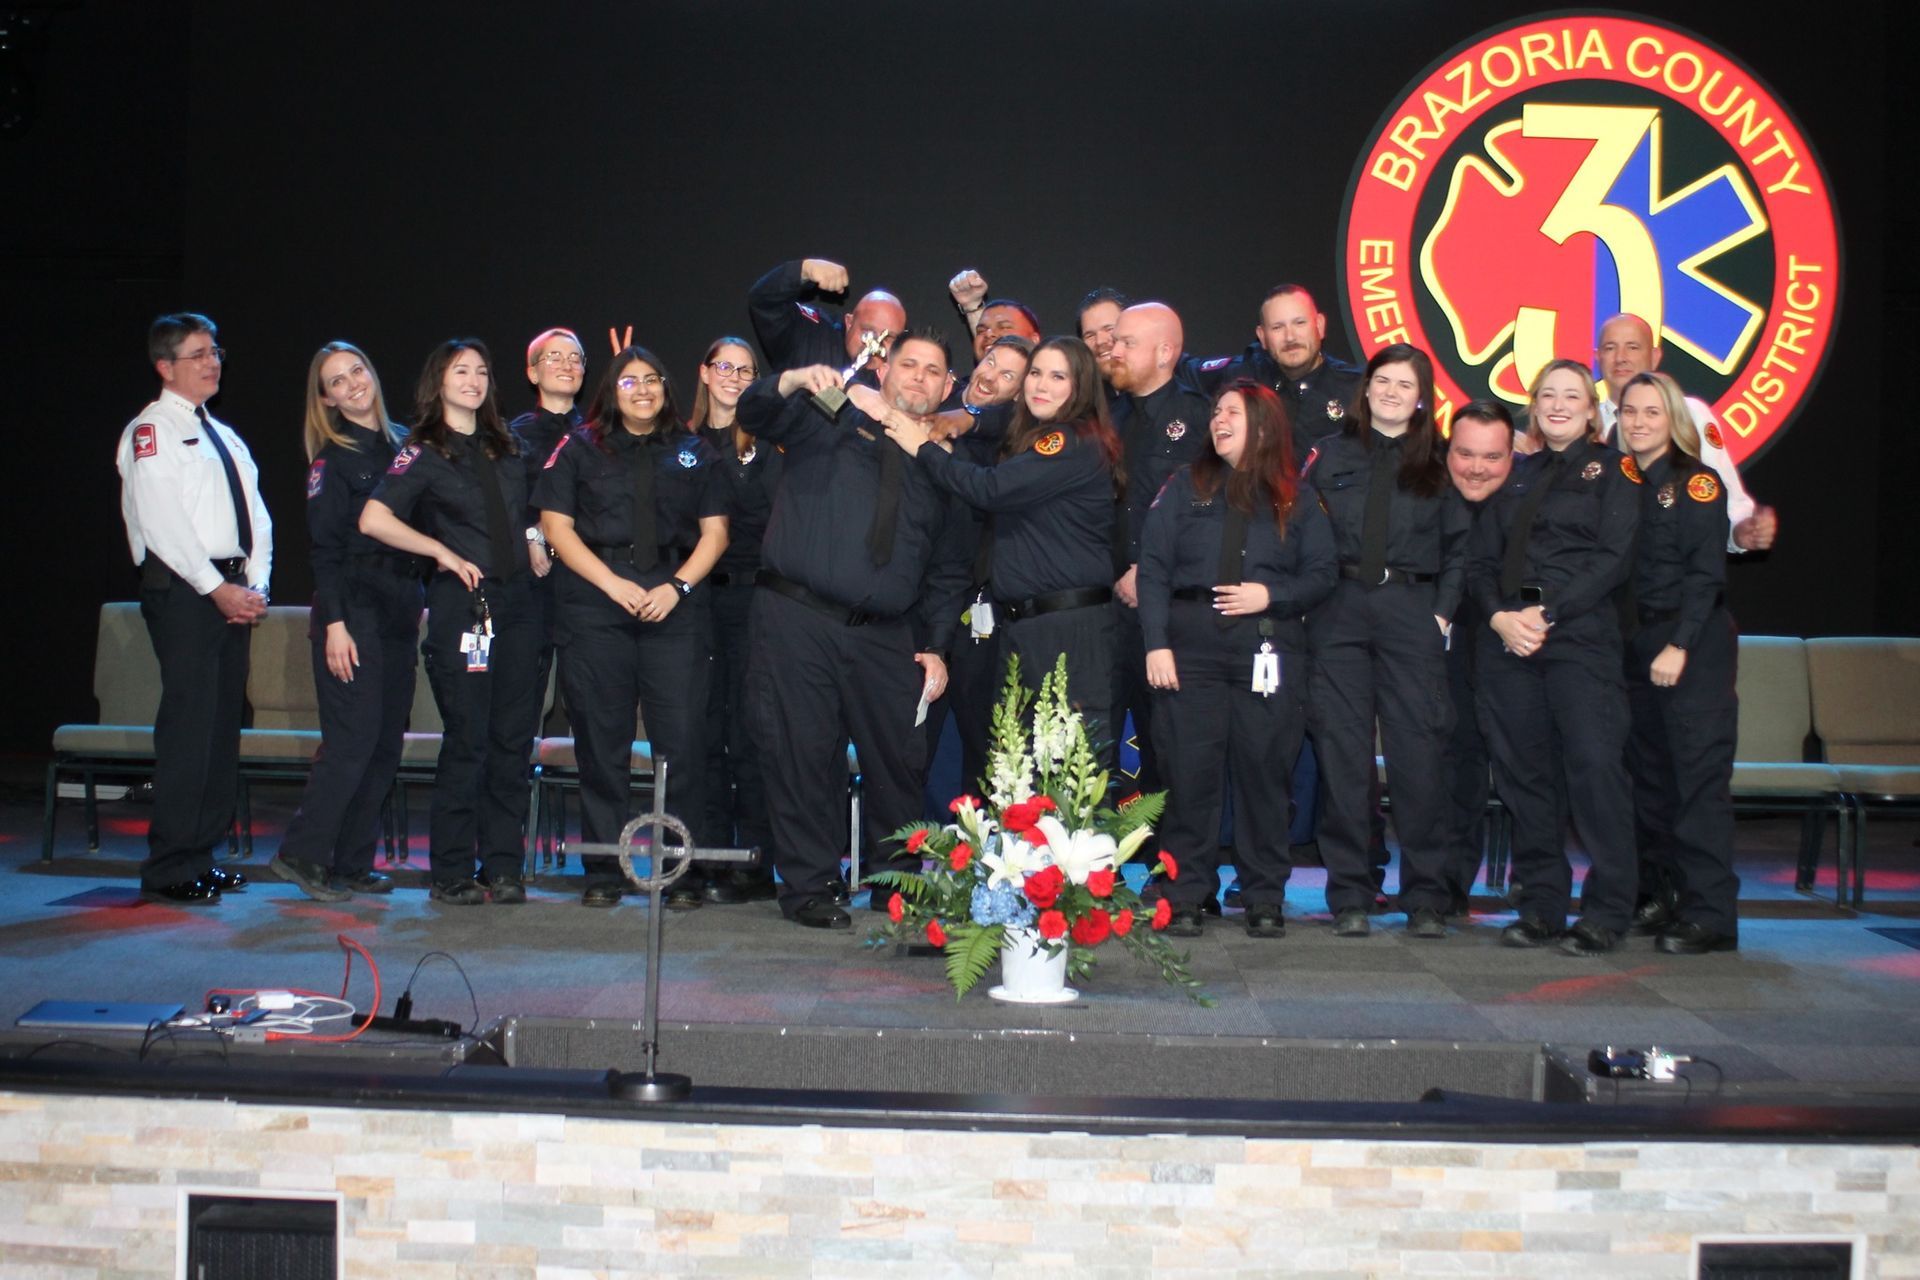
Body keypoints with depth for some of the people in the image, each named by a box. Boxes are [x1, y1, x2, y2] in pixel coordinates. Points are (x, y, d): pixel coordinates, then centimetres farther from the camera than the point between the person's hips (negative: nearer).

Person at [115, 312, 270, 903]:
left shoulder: (225, 437, 22)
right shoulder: (151, 431, -3)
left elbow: (256, 518, 17)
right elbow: (163, 522, -13)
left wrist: (256, 586, 1)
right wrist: (218, 589, -16)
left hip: (234, 594, 8)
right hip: (182, 589, -8)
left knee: (224, 724, 7)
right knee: (188, 724, -11)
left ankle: (202, 856, 15)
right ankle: (169, 869, -6)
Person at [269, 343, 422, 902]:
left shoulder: (403, 444, 13)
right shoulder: (331, 457, -4)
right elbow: (325, 547, -9)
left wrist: (419, 600, 12)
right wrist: (334, 624, -16)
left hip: (400, 608, 6)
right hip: (353, 608, -6)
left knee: (387, 740, 6)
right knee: (353, 738, -11)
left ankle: (352, 863, 13)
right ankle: (301, 854, -1)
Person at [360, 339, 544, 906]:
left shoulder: (509, 446, 16)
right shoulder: (423, 452, -1)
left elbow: (529, 513, 32)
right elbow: (374, 520, -13)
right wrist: (444, 553, -12)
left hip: (518, 599, 5)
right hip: (461, 603, -5)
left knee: (514, 738, 4)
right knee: (467, 740, -4)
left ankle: (504, 868, 11)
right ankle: (453, 874, 5)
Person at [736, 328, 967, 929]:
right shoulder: (831, 421, 9)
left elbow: (947, 569, 17)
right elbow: (755, 415, -5)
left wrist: (936, 646, 7)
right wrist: (794, 381, -25)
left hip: (887, 636, 3)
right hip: (798, 617, -3)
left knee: (901, 761, 3)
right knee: (804, 755, -3)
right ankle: (808, 886, 9)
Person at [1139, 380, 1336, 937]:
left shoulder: (1295, 500, 12)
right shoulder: (1186, 487, 10)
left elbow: (1321, 575, 8)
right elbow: (1153, 568, 3)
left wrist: (1271, 594, -10)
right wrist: (1156, 642, -7)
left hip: (1268, 647, 0)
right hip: (1192, 643, 0)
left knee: (1262, 770, 2)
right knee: (1189, 770, -3)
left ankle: (1265, 897, 13)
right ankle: (1184, 896, 7)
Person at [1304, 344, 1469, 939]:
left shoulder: (1439, 463, 10)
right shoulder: (1331, 454, 11)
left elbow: (1458, 544, 9)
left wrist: (1443, 610, -1)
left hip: (1412, 612, 0)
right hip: (1340, 615, 1)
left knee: (1418, 752, -4)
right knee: (1343, 754, 0)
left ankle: (1426, 900, 6)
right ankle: (1349, 898, 8)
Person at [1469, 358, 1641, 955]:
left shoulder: (1609, 470, 6)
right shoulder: (1517, 474, 19)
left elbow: (1614, 559, -5)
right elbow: (1482, 559, 13)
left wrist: (1548, 614, -14)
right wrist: (1501, 615, -6)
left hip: (1581, 636, -4)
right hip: (1508, 636, 4)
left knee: (1594, 764, -12)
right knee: (1524, 770, 4)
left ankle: (1606, 911, -4)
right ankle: (1541, 905, 13)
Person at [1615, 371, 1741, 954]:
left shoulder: (1696, 484, -4)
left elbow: (1706, 573, -11)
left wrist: (1680, 645, -18)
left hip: (1695, 643, -6)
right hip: (1635, 643, 6)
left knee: (1698, 774, -8)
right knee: (1647, 774, 8)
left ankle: (1709, 913, -6)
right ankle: (1662, 899, 17)